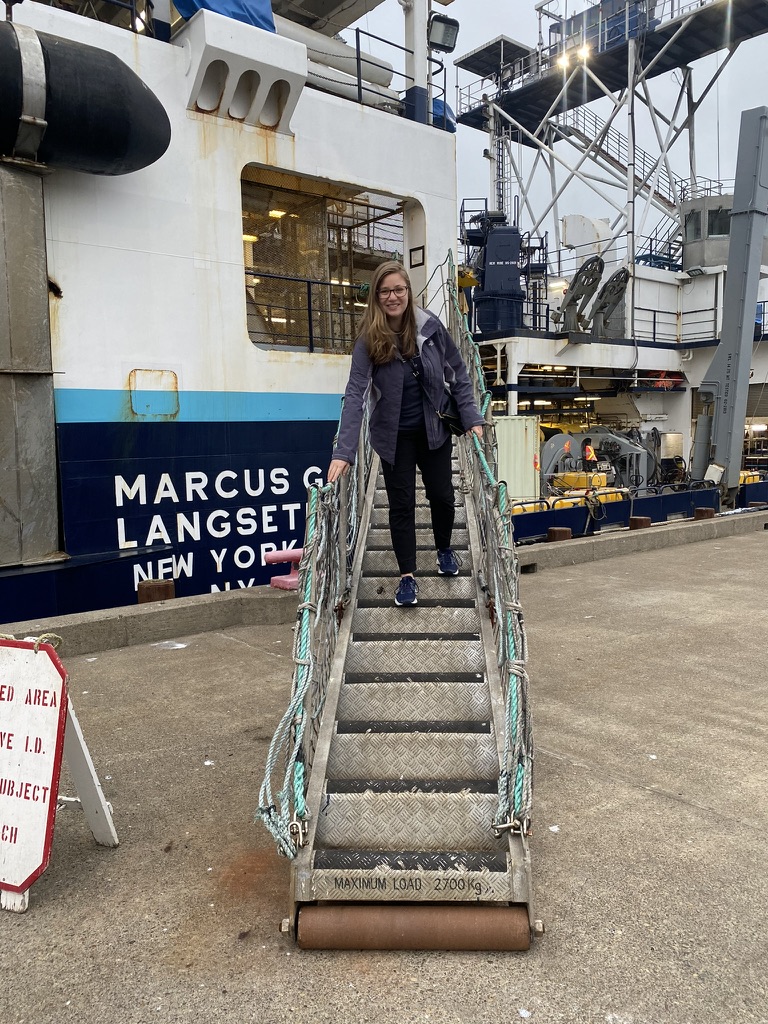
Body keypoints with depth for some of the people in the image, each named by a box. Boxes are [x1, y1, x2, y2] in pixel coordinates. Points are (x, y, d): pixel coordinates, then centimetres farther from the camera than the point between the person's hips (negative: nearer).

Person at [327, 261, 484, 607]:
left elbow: (457, 373, -2)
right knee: (401, 503, 3)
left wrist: (472, 418, -8)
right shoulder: (368, 341, -17)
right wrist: (343, 452, -34)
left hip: (433, 429, 2)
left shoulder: (430, 326, -12)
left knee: (441, 494, 9)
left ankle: (444, 549, 38)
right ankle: (407, 576, 14)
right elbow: (355, 395, -26)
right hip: (394, 435, -1)